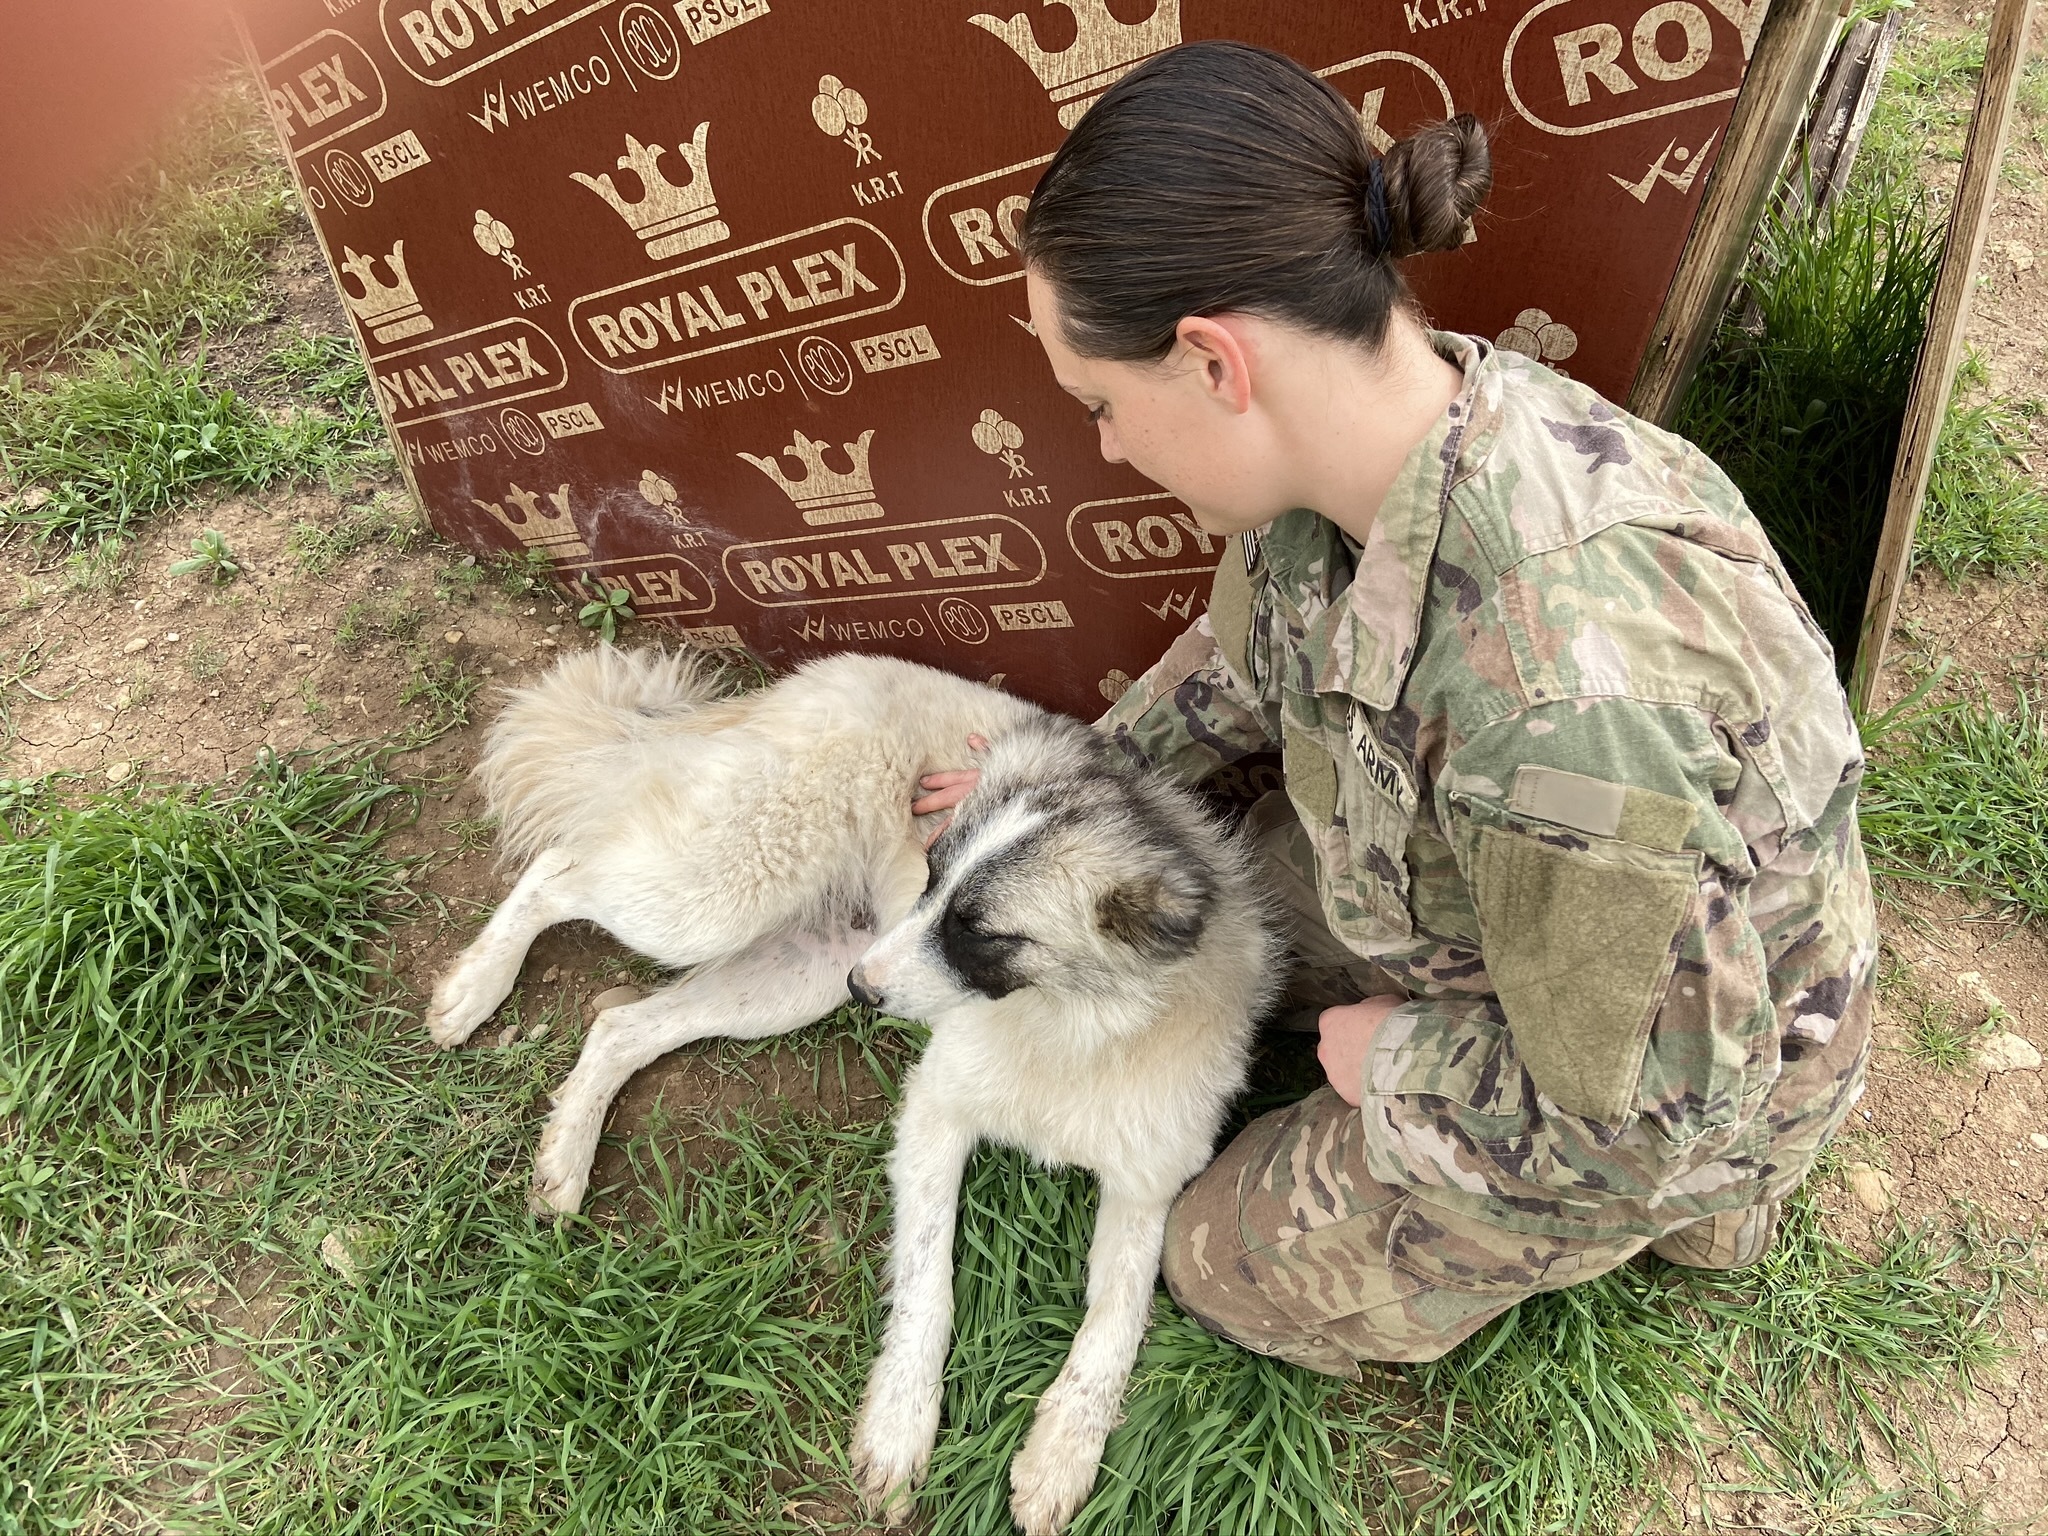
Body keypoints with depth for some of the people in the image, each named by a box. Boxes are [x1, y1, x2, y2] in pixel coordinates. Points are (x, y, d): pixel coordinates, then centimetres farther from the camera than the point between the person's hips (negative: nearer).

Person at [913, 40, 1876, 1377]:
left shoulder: (1563, 685, -45)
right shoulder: (1361, 447, -19)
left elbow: (1644, 1116, -32)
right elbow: (1242, 657, 4)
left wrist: (1390, 1058, -15)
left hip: (1672, 1075, -6)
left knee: (1237, 1265, 9)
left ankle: (1672, 1212, 19)